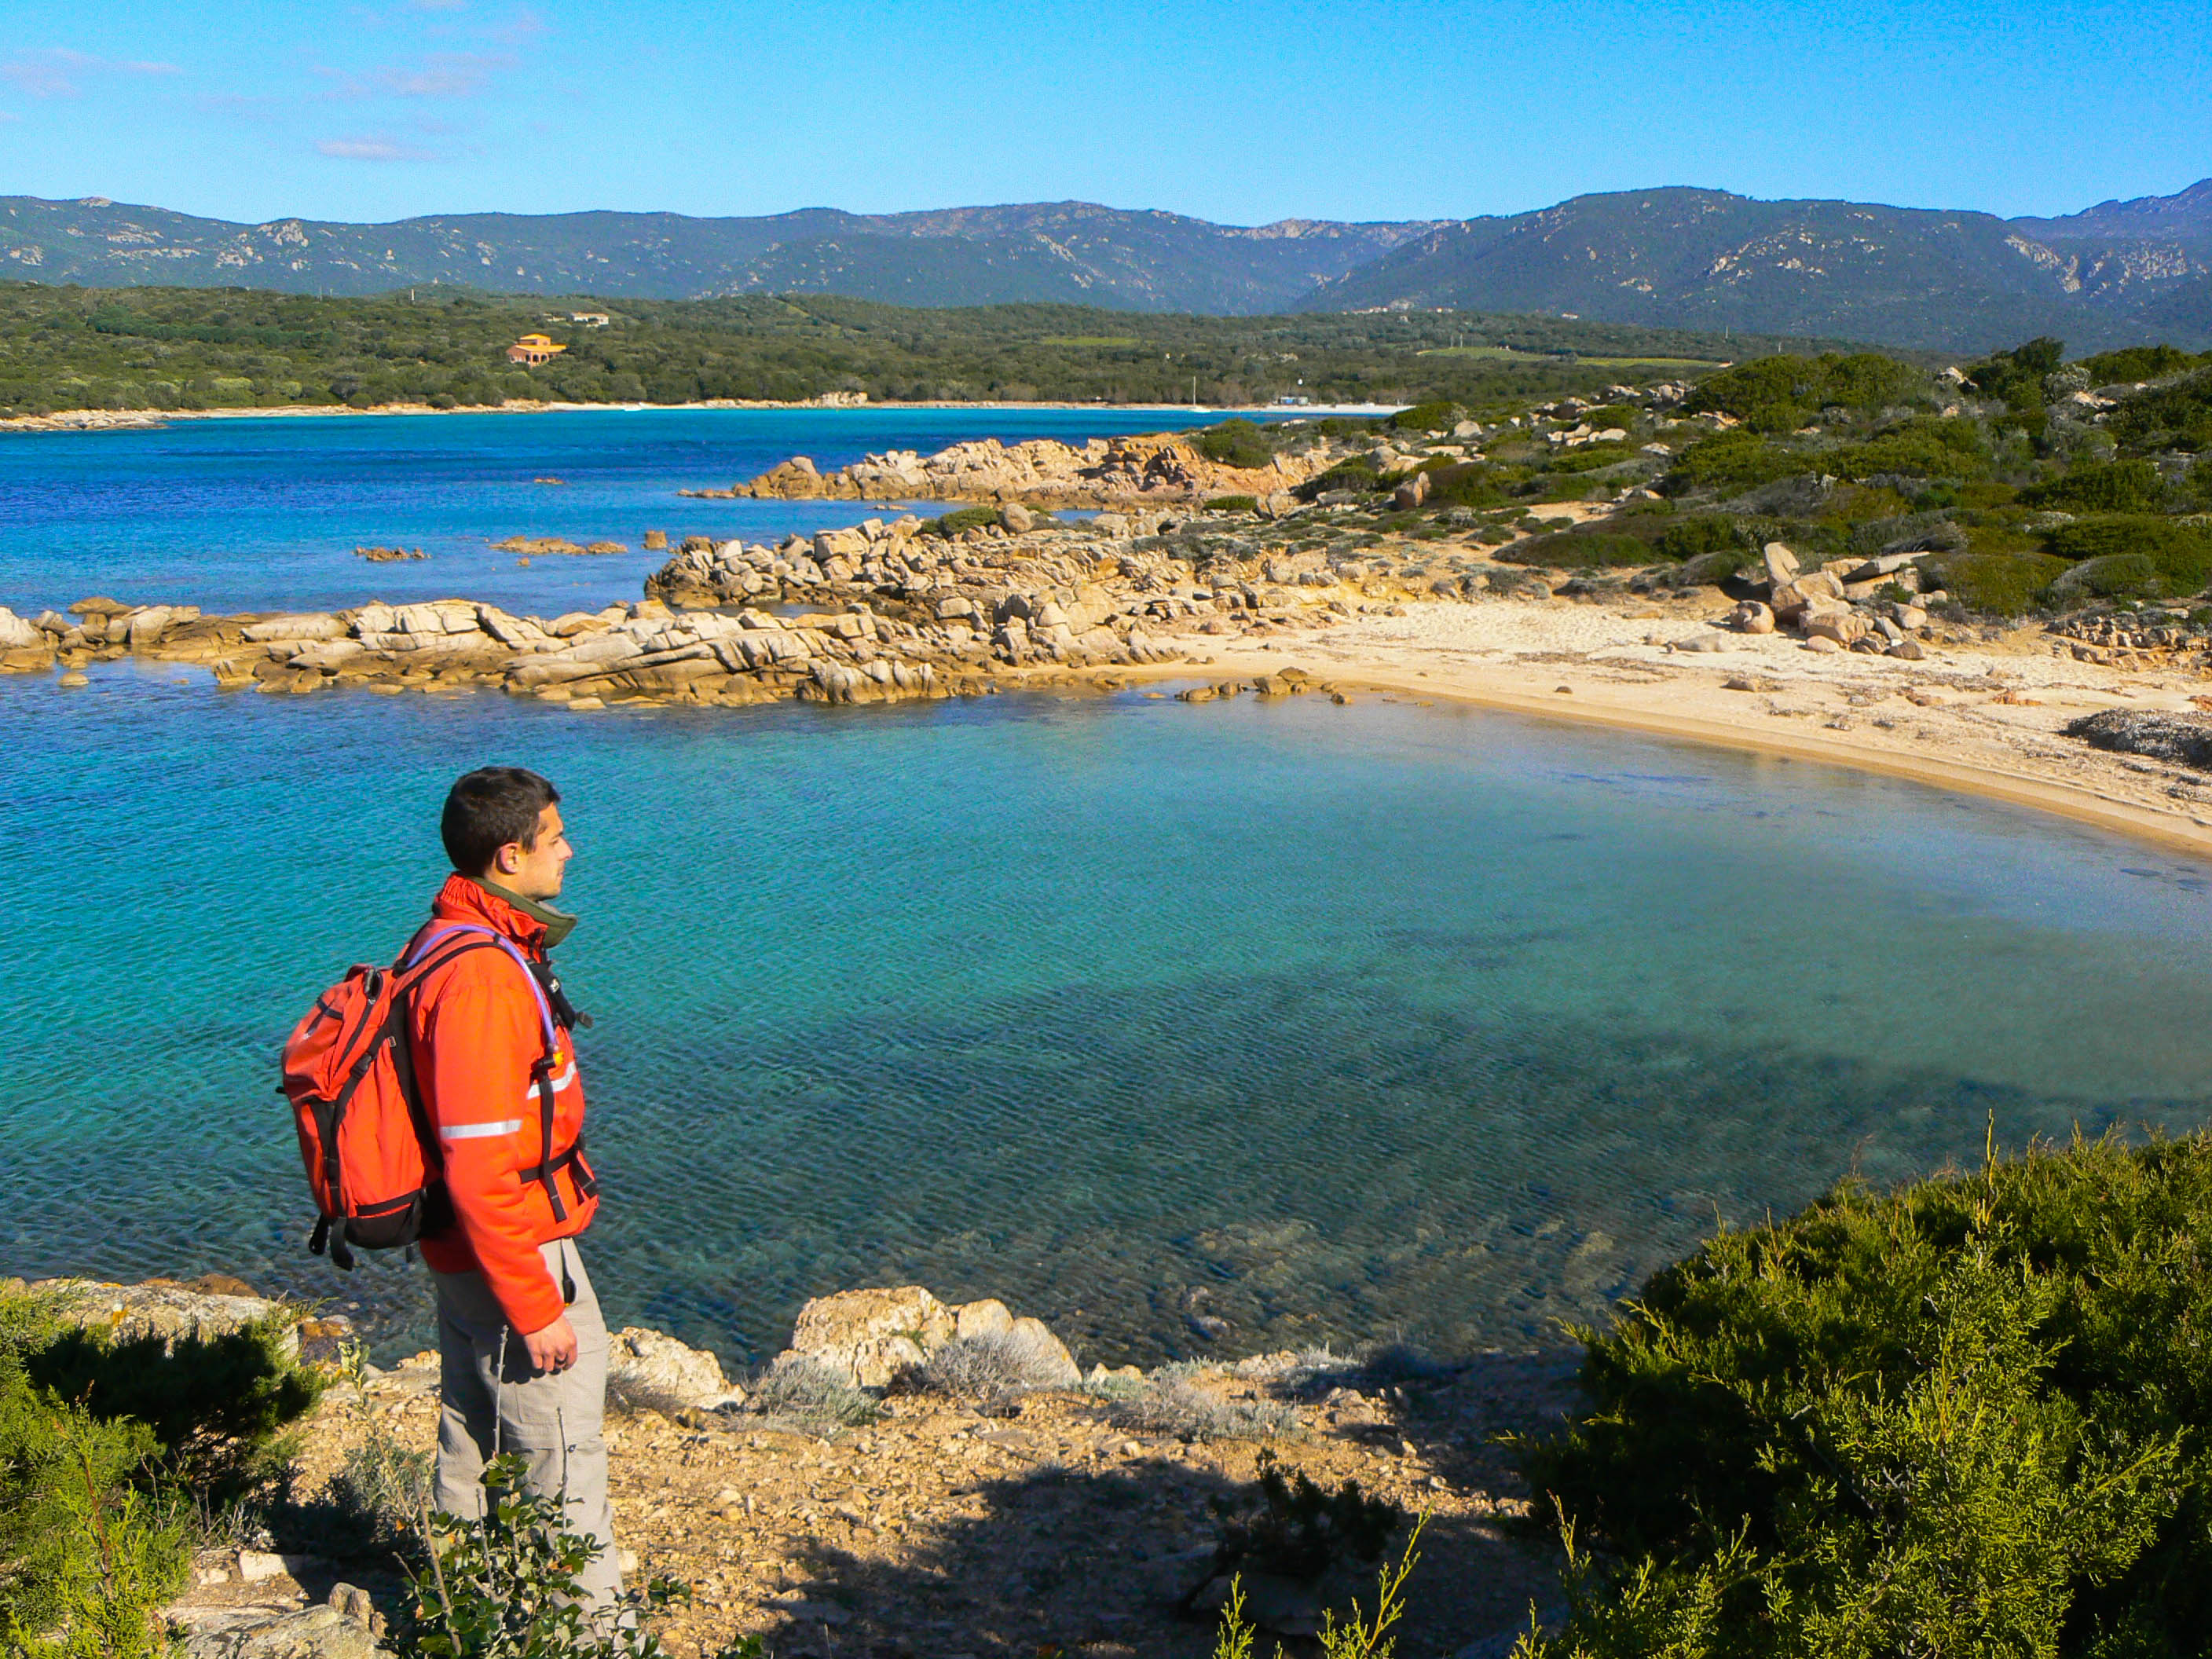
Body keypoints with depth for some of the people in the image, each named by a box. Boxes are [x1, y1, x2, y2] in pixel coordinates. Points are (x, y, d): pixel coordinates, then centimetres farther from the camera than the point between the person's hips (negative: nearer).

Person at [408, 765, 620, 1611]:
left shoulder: (455, 941, 7)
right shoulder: (480, 976, -26)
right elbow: (480, 1171, -27)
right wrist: (535, 1306, -22)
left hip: (466, 1253, 10)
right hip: (512, 1253, -10)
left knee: (470, 1429, 20)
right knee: (566, 1446, 2)